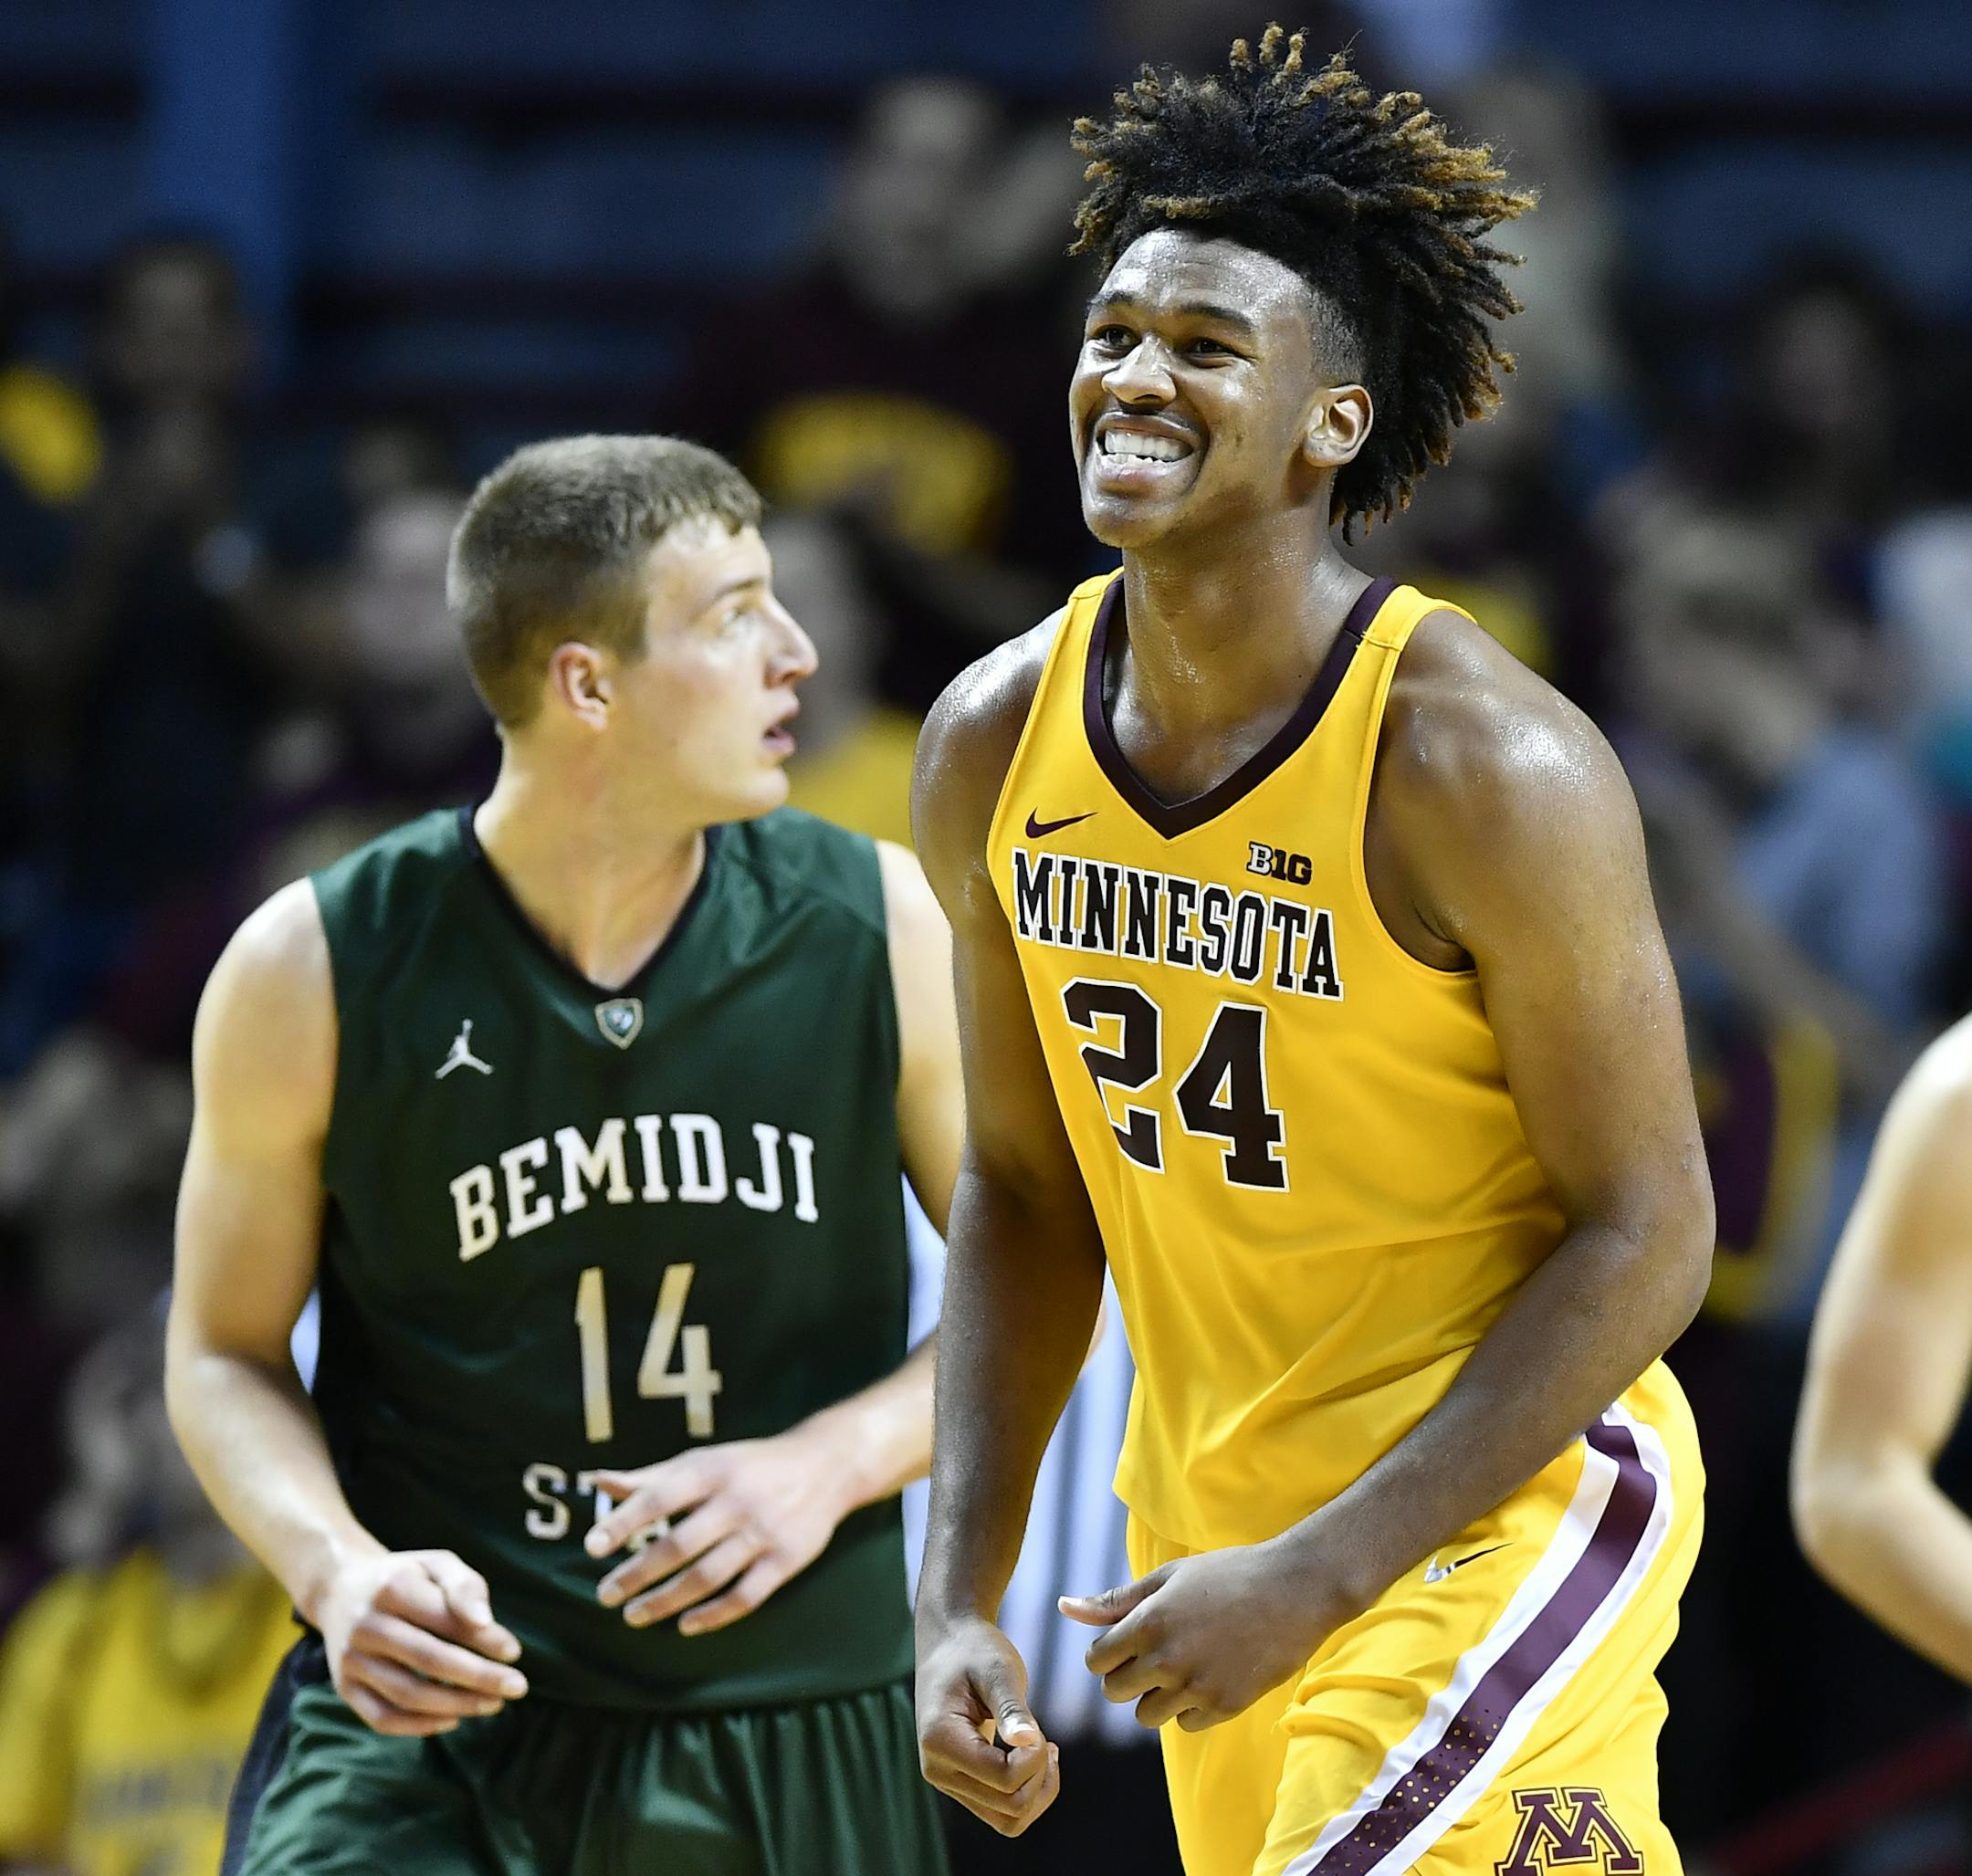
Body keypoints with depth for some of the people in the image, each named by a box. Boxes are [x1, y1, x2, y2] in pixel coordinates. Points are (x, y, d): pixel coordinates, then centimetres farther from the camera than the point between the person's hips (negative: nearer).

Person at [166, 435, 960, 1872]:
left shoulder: (882, 932, -2)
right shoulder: (316, 974, -6)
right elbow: (226, 1353, 5)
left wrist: (830, 1464, -10)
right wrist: (342, 1574, -14)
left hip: (790, 1746, 2)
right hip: (431, 1708, -2)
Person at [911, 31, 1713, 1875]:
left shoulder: (1484, 765, -21)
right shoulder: (995, 742, -3)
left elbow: (1647, 1235, -17)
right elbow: (1021, 1189, 9)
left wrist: (1315, 1576, -22)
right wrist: (960, 1600, -1)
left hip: (1502, 1500, -7)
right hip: (1212, 1504, 7)